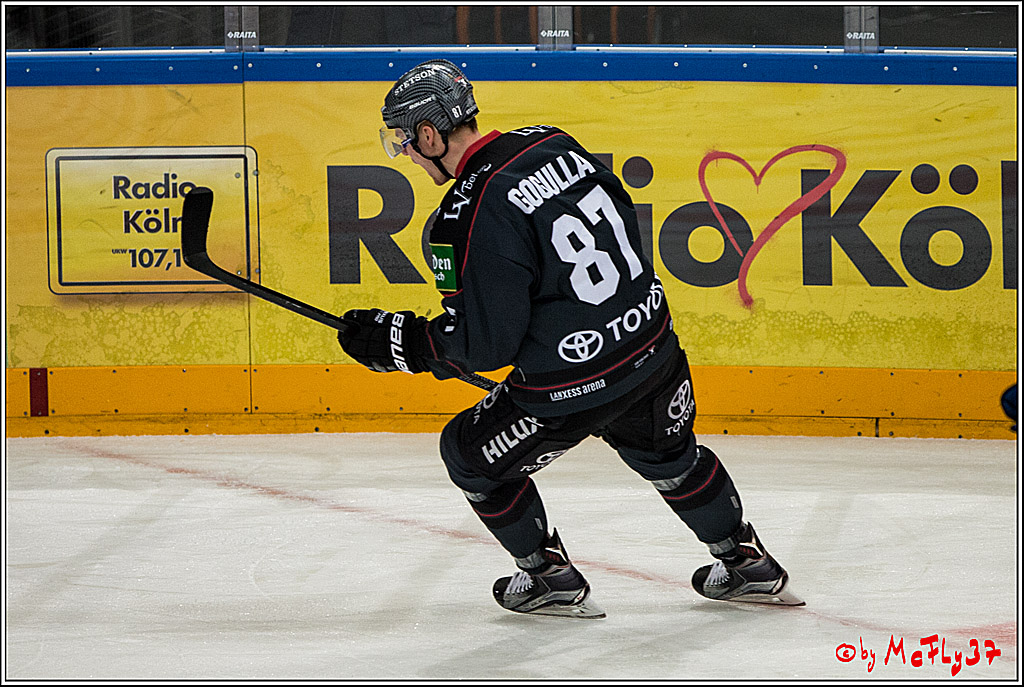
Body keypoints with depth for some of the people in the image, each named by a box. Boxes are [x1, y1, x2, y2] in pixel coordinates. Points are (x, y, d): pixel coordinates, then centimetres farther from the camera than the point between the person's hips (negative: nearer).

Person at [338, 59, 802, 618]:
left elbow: (484, 344, -18)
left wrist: (400, 342, -6)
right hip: (653, 344, 7)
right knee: (666, 454, 33)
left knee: (470, 453, 16)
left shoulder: (471, 215, -21)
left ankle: (550, 577, 25)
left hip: (572, 384, -7)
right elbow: (622, 219, 15)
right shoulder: (553, 144, 1)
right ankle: (749, 567, 44)